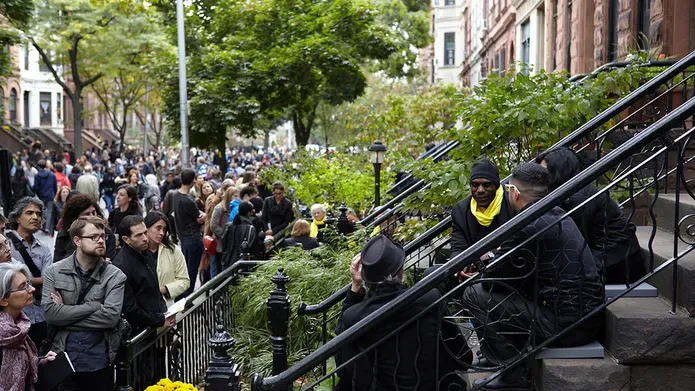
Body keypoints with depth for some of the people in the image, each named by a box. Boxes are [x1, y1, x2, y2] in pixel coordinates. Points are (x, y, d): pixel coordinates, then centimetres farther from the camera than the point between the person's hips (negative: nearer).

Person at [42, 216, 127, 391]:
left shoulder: (115, 276, -3)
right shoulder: (54, 271, 1)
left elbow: (111, 317, -16)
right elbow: (50, 313, -12)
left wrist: (66, 314, -13)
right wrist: (95, 305, -15)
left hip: (100, 359, 0)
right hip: (64, 356, 0)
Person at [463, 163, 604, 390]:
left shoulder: (528, 226, -17)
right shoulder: (558, 215, 10)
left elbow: (494, 278, -7)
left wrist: (486, 267, 14)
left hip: (563, 325, -9)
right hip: (589, 319, 9)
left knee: (474, 294, -4)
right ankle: (519, 360, 23)